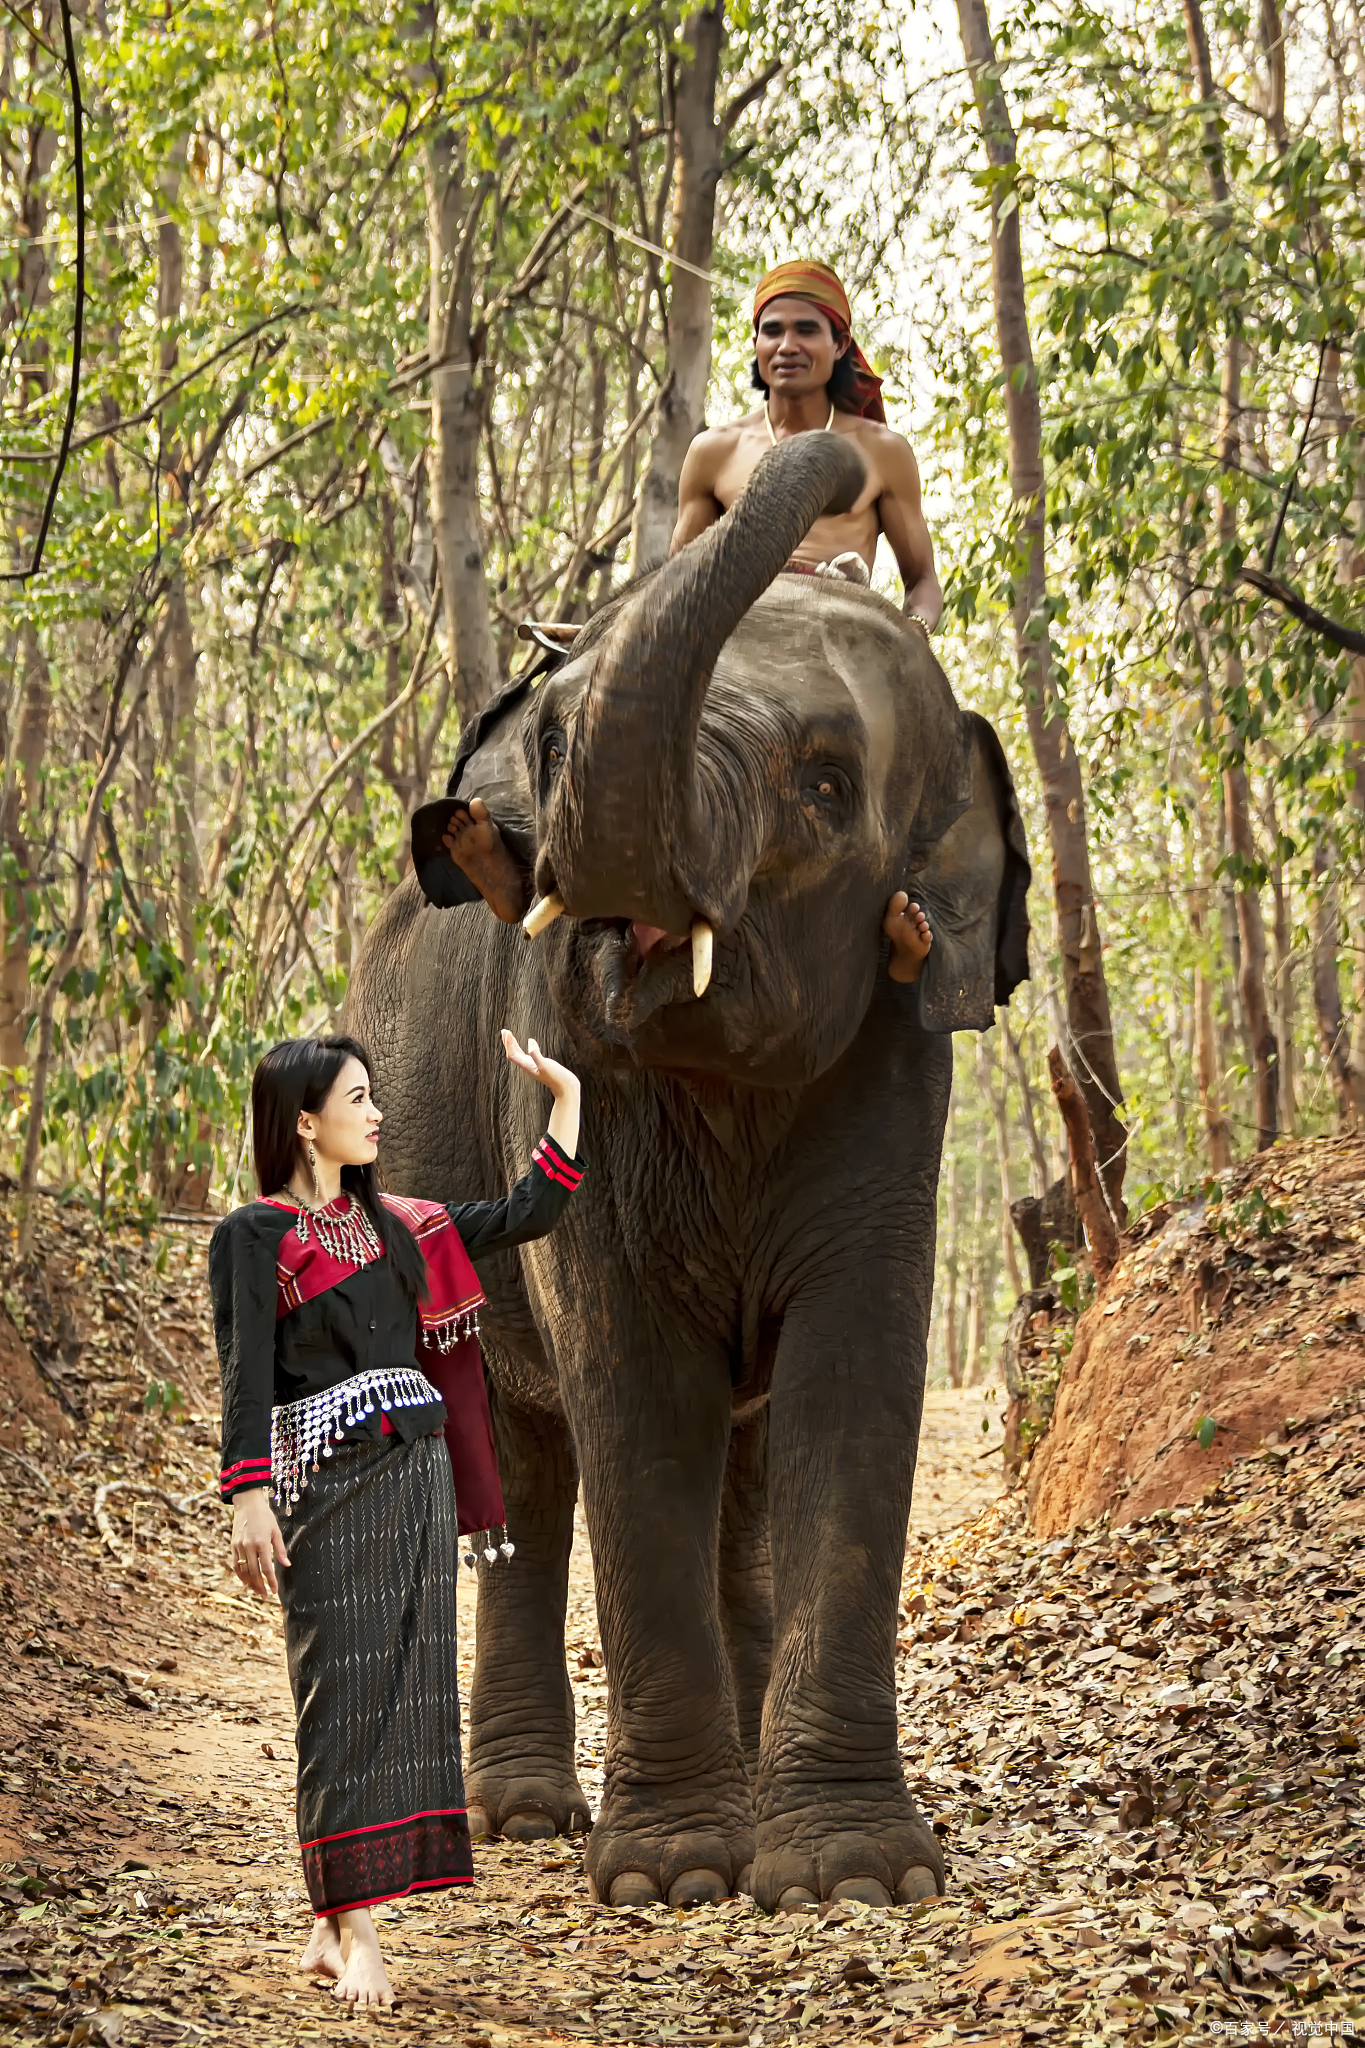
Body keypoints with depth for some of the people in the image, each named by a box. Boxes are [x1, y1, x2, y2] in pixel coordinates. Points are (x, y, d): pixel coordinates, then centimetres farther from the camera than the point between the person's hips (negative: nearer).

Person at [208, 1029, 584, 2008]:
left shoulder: (392, 1224, 16)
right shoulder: (255, 1236, -2)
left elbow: (527, 1216, 20)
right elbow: (247, 1375, -10)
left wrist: (567, 1099, 17)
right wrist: (249, 1500, -19)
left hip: (419, 1474, 7)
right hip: (330, 1486, -7)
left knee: (406, 1688, 5)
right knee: (347, 1695, -5)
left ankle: (336, 1921, 11)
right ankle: (353, 1932, -1)